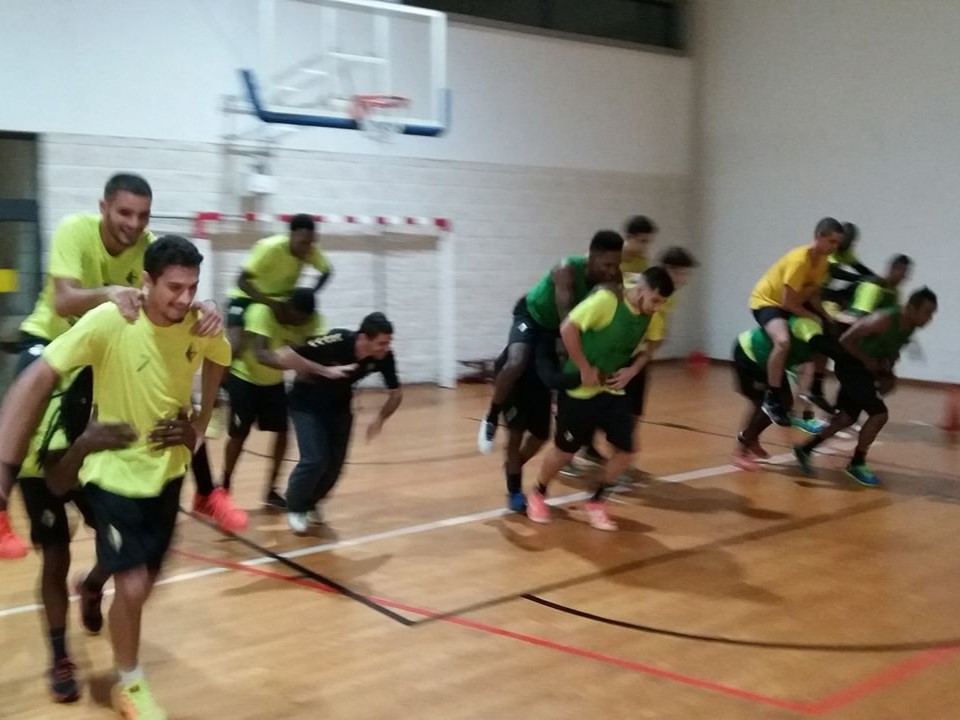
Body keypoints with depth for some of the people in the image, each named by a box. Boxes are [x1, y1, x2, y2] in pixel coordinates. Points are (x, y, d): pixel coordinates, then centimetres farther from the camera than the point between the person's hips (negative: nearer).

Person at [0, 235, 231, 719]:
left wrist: (199, 425, 5)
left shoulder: (201, 326, -14)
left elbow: (219, 360, 11)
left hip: (167, 470, 5)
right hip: (115, 473, -5)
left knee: (145, 580, 16)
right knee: (133, 585, -9)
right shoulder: (108, 321, -26)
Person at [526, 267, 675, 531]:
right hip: (581, 389, -6)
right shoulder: (607, 299, -24)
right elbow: (568, 328, -26)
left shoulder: (649, 315, -2)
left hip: (613, 390, 6)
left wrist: (632, 370, -5)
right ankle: (538, 495, 31)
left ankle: (597, 501, 21)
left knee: (625, 450, -1)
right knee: (565, 450, 5)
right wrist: (585, 369, -22)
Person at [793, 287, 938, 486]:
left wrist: (887, 373, -1)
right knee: (879, 414, -13)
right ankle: (856, 464, 3)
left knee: (848, 417, 16)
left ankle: (805, 449, 27)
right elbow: (846, 339, -27)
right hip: (851, 365, -9)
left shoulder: (910, 326, -3)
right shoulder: (883, 320, -29)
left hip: (868, 367, 9)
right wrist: (867, 360, -22)